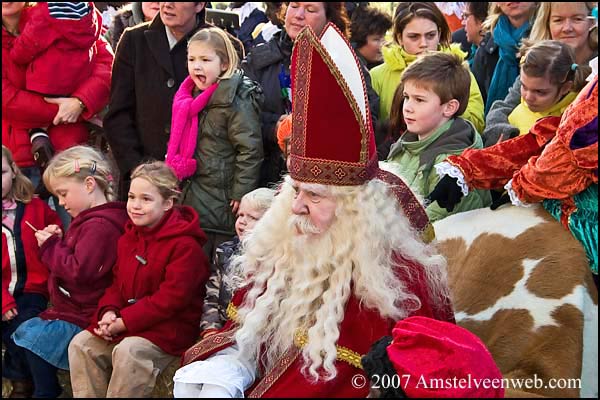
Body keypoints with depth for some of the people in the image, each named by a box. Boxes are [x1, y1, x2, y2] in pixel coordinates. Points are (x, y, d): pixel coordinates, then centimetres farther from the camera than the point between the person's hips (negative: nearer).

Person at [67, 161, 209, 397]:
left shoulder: (185, 245, -15)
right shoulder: (129, 238, 12)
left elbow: (171, 299, -20)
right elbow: (118, 284, 15)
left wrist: (125, 322, -20)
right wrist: (109, 312, -8)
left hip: (170, 327, -8)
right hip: (122, 323, 8)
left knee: (128, 351, -33)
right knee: (81, 344, -10)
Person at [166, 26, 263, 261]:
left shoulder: (236, 102, -14)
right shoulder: (189, 98, 12)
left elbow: (250, 150, -18)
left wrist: (241, 195, -19)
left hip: (222, 202, -8)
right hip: (192, 198, 8)